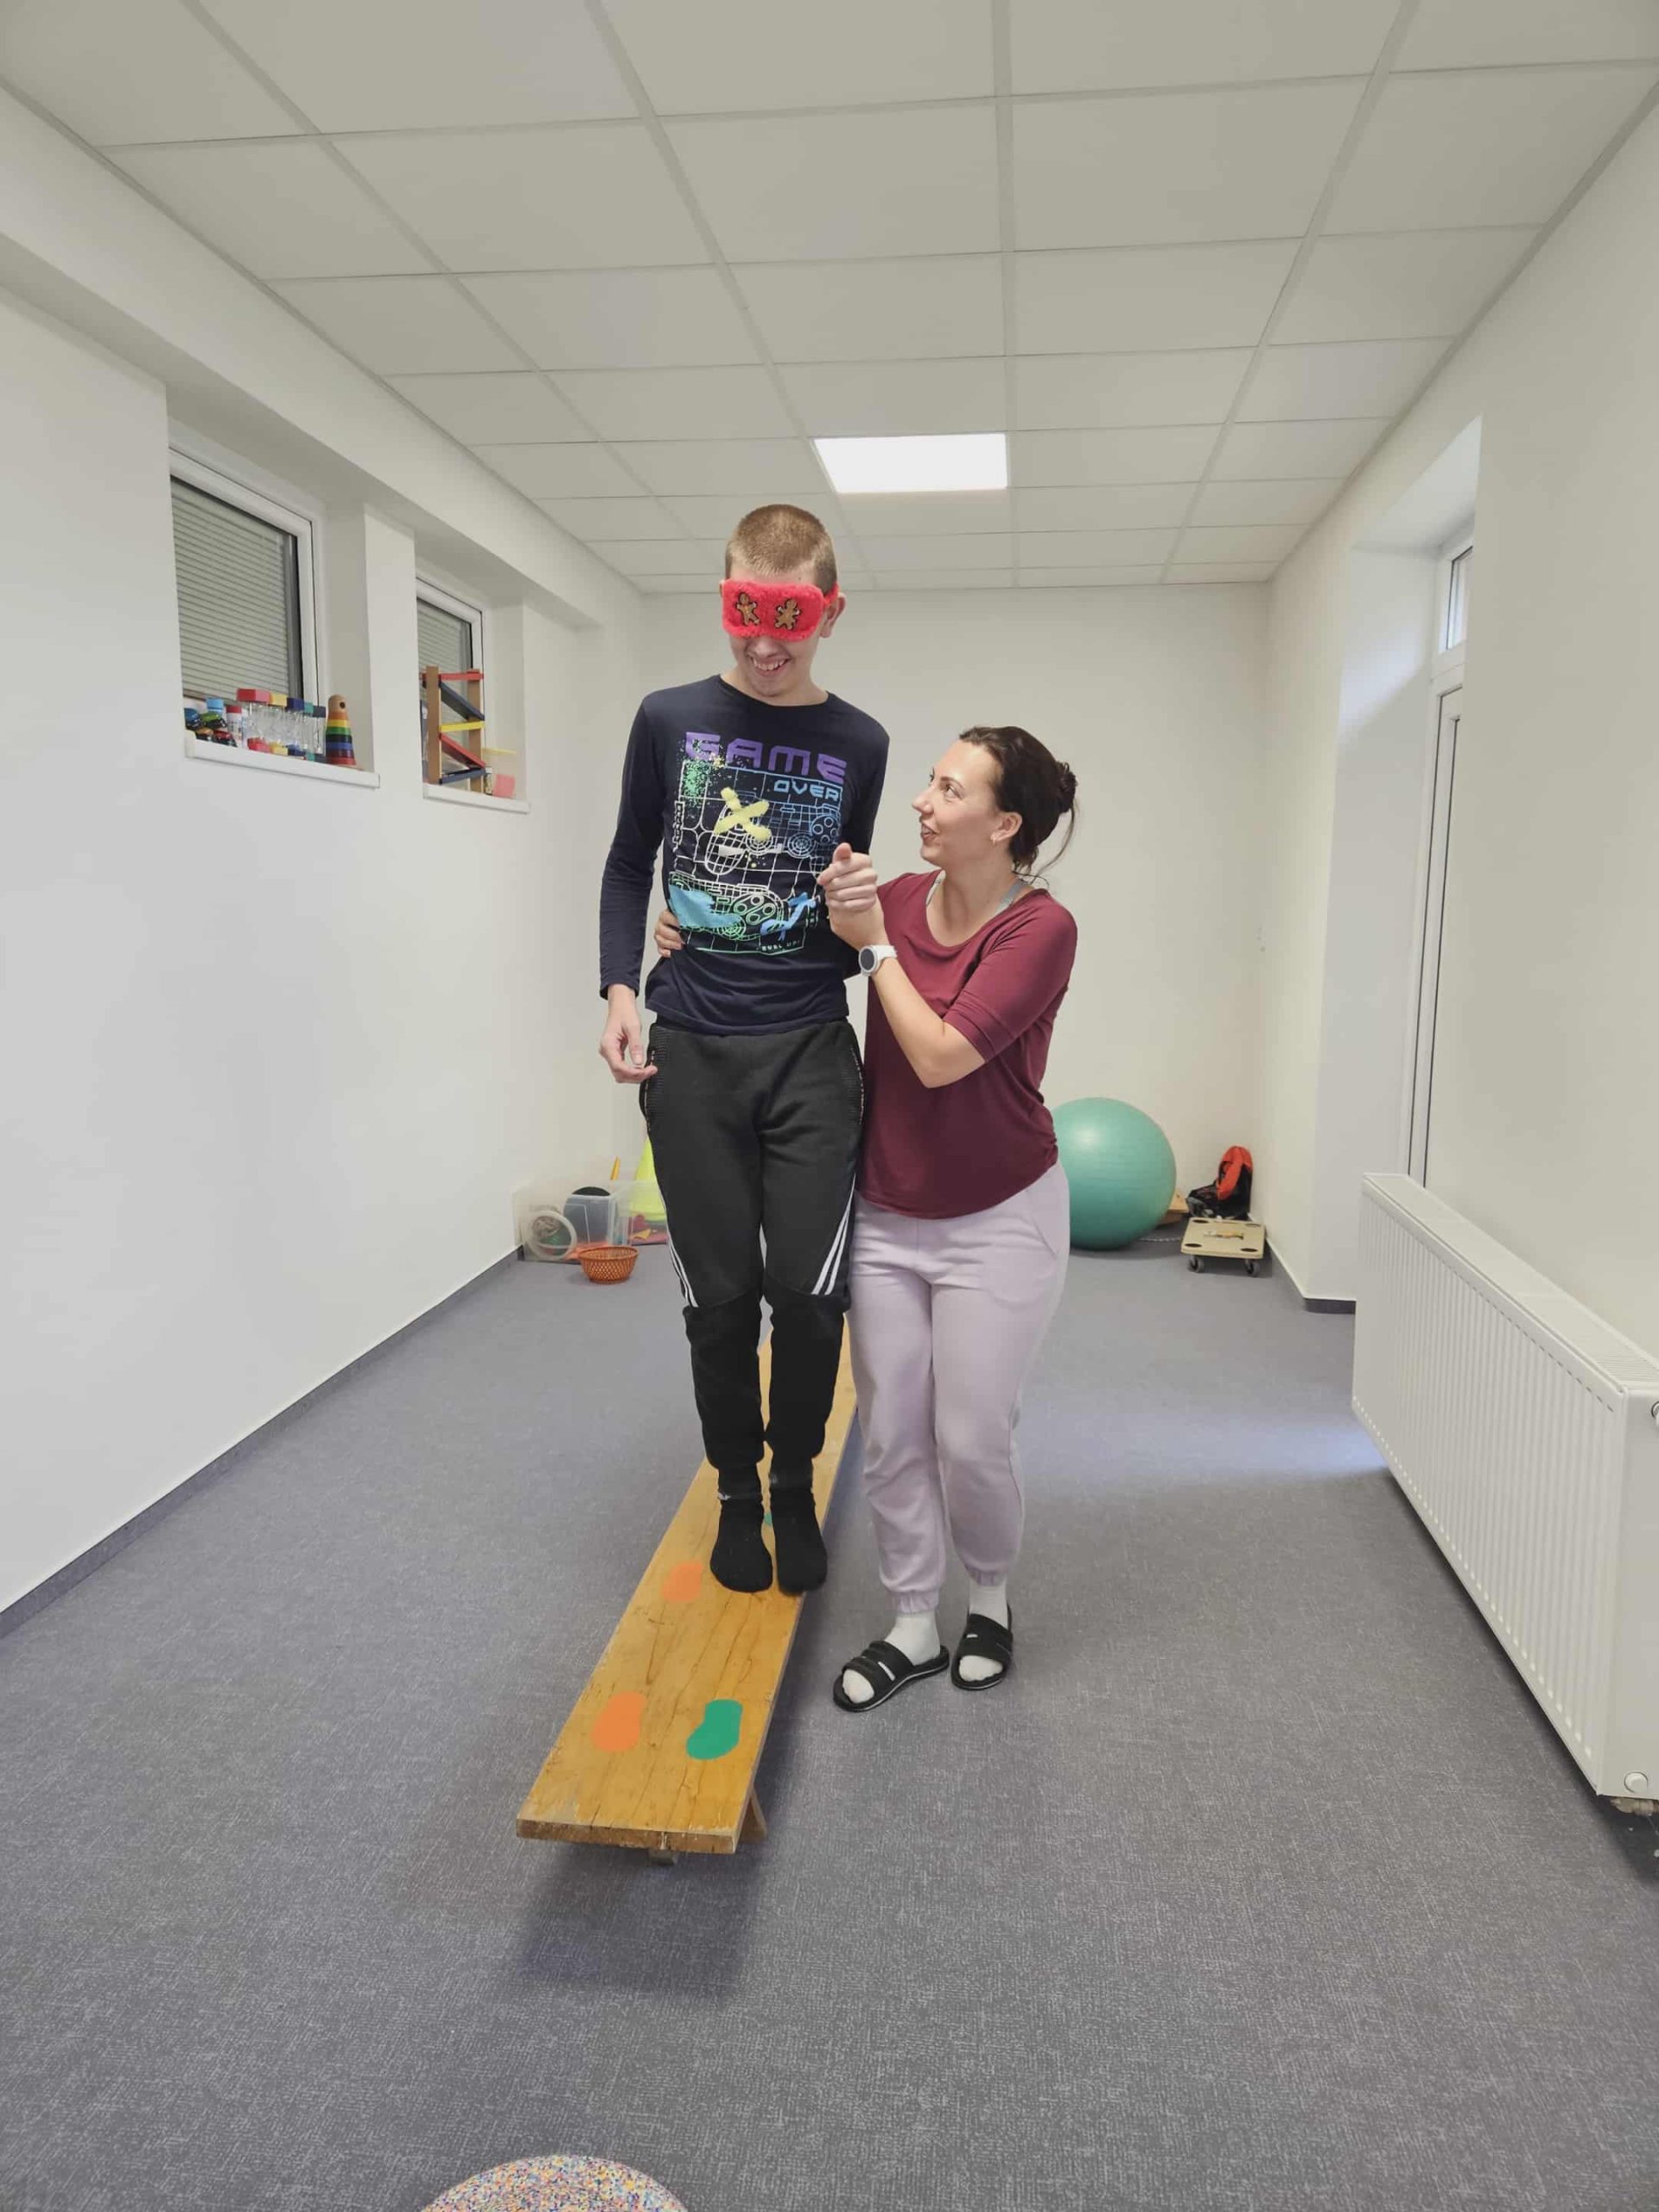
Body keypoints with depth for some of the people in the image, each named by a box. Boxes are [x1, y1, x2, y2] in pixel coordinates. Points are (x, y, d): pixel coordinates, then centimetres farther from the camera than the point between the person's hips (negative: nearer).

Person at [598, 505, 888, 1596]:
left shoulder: (858, 744, 5)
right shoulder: (670, 719, 4)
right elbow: (630, 864, 11)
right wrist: (621, 991, -2)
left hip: (810, 1048, 0)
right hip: (690, 1052, 0)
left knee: (809, 1289, -4)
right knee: (720, 1294, 6)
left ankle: (798, 1485, 24)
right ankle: (737, 1493, 29)